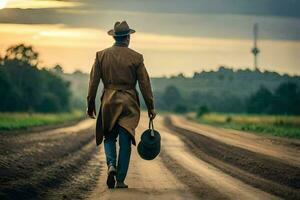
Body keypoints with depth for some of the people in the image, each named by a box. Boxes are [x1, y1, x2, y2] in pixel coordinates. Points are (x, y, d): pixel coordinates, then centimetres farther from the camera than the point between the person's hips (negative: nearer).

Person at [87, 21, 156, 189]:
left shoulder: (101, 55, 1)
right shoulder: (136, 57, -3)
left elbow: (93, 82, 2)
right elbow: (145, 84, -2)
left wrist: (91, 105, 10)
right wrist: (151, 107, 5)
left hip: (108, 101, 1)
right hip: (129, 102, -1)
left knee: (109, 137, 16)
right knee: (125, 141, 5)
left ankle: (111, 165, -10)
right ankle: (120, 180, 3)